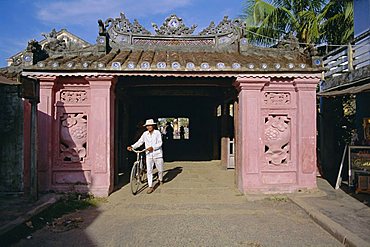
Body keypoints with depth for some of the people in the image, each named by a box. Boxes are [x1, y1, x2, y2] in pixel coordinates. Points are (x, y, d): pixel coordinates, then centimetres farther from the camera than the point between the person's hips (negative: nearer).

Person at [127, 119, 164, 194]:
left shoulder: (157, 133, -7)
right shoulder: (145, 134, 2)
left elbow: (160, 143, -13)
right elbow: (139, 142, 3)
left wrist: (152, 147, -27)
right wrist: (132, 146, -10)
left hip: (157, 154, -2)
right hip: (149, 155, 2)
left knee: (160, 170, 12)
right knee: (149, 171, -3)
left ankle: (160, 180, 42)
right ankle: (150, 187, 4)